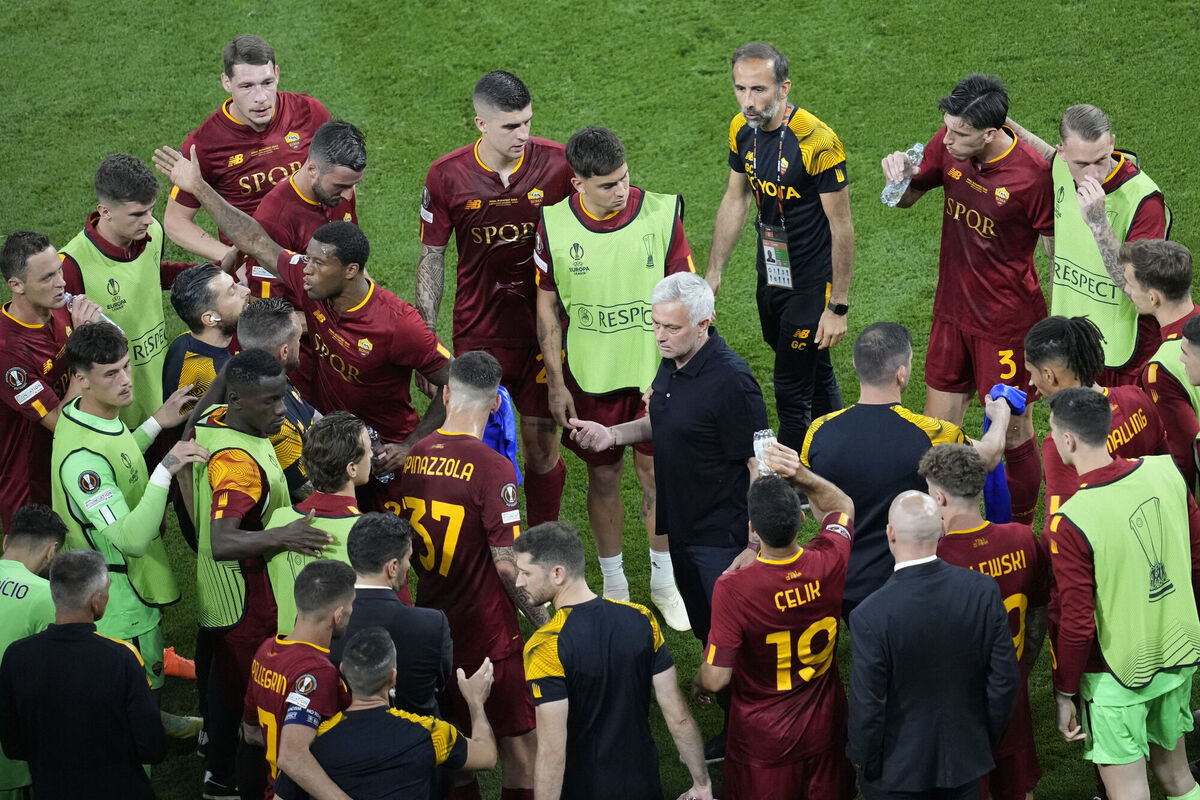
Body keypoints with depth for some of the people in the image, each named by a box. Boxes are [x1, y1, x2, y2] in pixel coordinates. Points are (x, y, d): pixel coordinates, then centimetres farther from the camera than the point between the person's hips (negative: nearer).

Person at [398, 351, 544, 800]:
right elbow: (507, 564, -18)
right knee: (520, 746, 5)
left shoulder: (413, 458, 0)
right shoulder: (491, 467, -18)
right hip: (487, 631, -6)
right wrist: (542, 621, -5)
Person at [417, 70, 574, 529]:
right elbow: (431, 259, 2)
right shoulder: (447, 176, -8)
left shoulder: (557, 164, -8)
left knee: (543, 441, 6)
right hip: (477, 331, 0)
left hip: (544, 326, 0)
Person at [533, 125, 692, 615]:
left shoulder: (661, 213, -10)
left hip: (654, 370, 0)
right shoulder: (554, 224, -8)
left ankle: (664, 581, 25)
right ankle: (613, 586, 28)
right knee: (603, 478, 10)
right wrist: (556, 383, 0)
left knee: (656, 472, 6)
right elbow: (547, 305, 1)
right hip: (589, 376, 0)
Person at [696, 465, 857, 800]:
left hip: (764, 741, -3)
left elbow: (715, 679, -24)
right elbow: (842, 505, 4)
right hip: (825, 730, 3)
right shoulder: (829, 563, -20)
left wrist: (698, 679, 0)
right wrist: (800, 476, -13)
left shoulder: (733, 589, -32)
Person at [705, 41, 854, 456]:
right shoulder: (742, 130, -4)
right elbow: (736, 200, 11)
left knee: (792, 389, -3)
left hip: (812, 282, -7)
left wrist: (837, 307, -18)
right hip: (770, 276, 7)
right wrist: (713, 272, 10)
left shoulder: (817, 142, -26)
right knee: (814, 373, 23)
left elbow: (841, 226, -20)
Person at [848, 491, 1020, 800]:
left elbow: (868, 708, -19)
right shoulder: (984, 591, -14)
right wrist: (987, 743, 10)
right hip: (965, 763, 3)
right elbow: (1005, 679, -6)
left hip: (897, 774, -3)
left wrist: (865, 767, -1)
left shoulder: (871, 616, -25)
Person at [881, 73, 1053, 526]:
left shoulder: (1033, 174, -23)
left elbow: (1060, 255, -13)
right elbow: (908, 198, 12)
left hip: (1007, 323, -6)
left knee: (1013, 436, 8)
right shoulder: (948, 147, -7)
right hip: (952, 314, 6)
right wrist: (901, 176, -13)